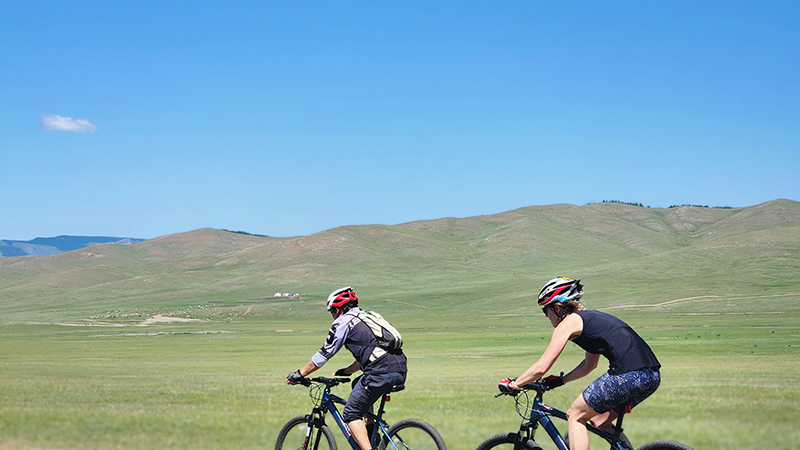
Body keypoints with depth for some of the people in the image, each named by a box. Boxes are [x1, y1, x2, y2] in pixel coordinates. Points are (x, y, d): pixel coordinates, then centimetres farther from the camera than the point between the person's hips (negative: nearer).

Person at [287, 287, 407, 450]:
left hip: (381, 373, -8)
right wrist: (345, 372, 43)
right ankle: (372, 434, 30)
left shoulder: (343, 322, 6)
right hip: (400, 371, 8)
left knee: (351, 415, 2)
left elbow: (324, 354, 7)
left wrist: (299, 374, 16)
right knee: (360, 386, 34)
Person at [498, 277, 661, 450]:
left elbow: (541, 368, 3)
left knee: (575, 416, 8)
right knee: (600, 421, 24)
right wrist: (560, 380, 42)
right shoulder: (591, 318, 28)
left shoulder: (568, 323, 4)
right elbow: (589, 365, 39)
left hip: (628, 376, -8)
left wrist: (512, 385, 14)